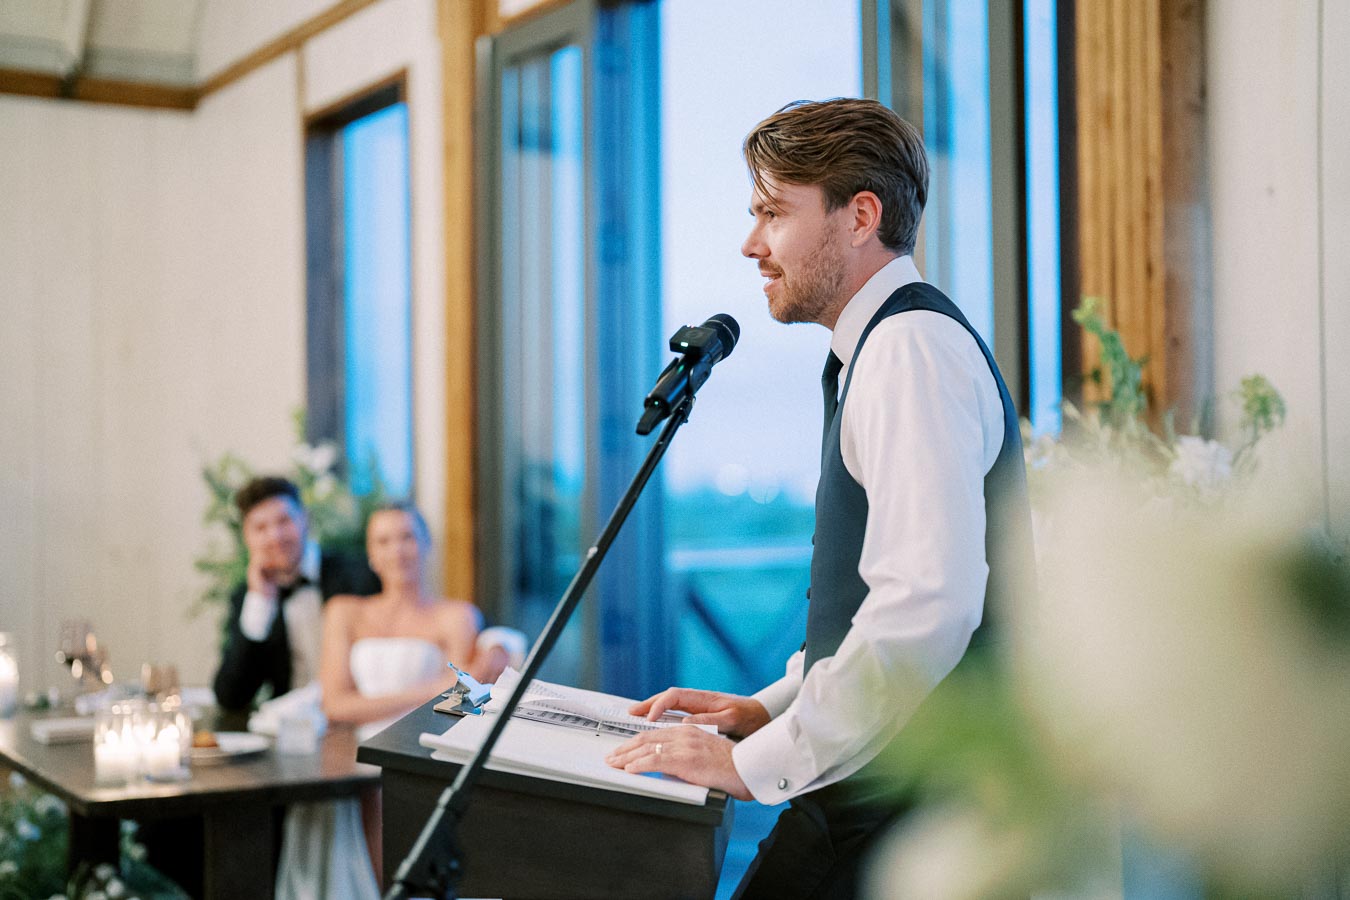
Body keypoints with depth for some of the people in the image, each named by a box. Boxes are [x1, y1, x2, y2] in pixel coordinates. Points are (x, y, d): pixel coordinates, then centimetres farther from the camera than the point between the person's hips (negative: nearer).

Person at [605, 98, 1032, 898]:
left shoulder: (910, 346, -15)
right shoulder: (887, 345, 18)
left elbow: (928, 608, -27)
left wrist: (760, 762, -20)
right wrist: (774, 708, 16)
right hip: (885, 778, 9)